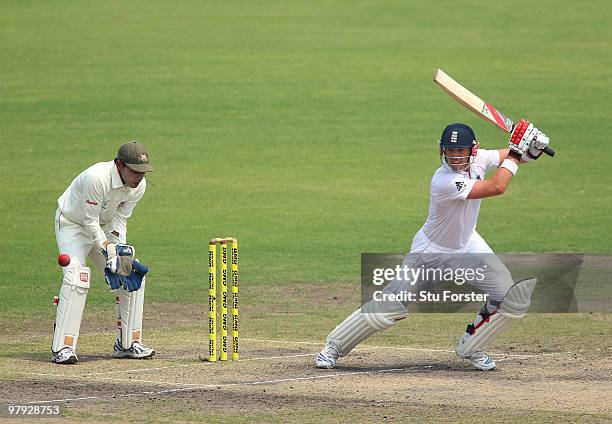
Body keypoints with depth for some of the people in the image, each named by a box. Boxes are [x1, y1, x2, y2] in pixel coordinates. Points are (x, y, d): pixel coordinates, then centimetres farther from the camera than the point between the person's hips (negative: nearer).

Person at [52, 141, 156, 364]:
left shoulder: (138, 186, -14)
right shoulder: (96, 178, -35)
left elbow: (119, 220, -6)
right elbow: (90, 221, -28)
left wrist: (121, 252, -18)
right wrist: (109, 251, -31)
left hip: (104, 229, 7)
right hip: (73, 225, -7)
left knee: (133, 274, -1)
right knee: (76, 276, -26)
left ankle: (127, 344, 11)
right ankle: (63, 349, -27)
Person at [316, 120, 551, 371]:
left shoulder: (478, 159, -12)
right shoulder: (444, 181, -34)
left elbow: (511, 157, 6)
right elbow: (497, 187, -38)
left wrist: (530, 150, -17)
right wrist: (515, 153, -27)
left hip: (468, 246, 6)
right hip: (431, 252, -6)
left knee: (512, 300, -8)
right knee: (389, 307, -9)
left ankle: (470, 349, 15)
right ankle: (334, 346, 12)